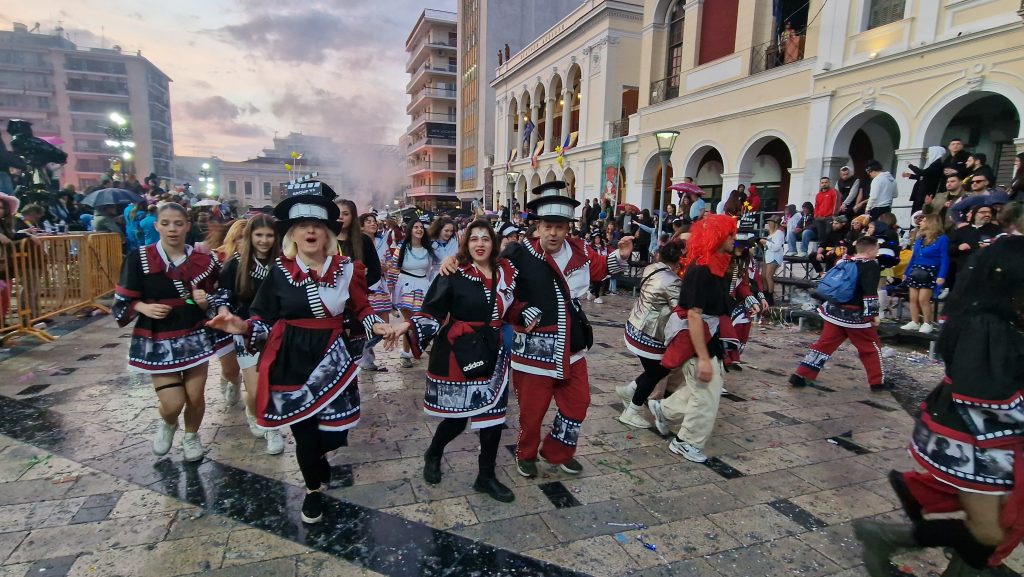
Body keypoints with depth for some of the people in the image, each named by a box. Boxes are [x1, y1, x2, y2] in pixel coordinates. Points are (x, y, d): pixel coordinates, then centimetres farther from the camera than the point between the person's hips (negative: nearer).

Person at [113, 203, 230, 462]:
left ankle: (191, 436, 39)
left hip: (196, 338, 2)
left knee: (195, 398, 6)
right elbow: (123, 301, -1)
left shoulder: (203, 260, -3)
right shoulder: (139, 258, -8)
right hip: (158, 341, -1)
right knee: (173, 404, -4)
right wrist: (144, 307, -20)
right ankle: (167, 425, 35)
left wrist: (205, 302, -14)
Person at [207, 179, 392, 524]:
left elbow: (359, 310, 9)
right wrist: (243, 327, -20)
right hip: (292, 362, -1)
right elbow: (264, 319, 0)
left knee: (334, 434, 5)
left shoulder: (346, 269, -2)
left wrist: (377, 326, -8)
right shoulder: (279, 272, -5)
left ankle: (315, 460, 45)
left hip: (333, 361, 1)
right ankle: (315, 487, 38)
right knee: (304, 434, 7)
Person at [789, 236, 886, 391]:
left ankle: (800, 376, 2)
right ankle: (877, 382, 19)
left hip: (834, 312, 6)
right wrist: (874, 314, -12)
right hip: (855, 316, -6)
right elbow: (870, 293, -18)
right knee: (871, 347, 12)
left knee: (824, 345, 7)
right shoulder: (871, 266, -9)